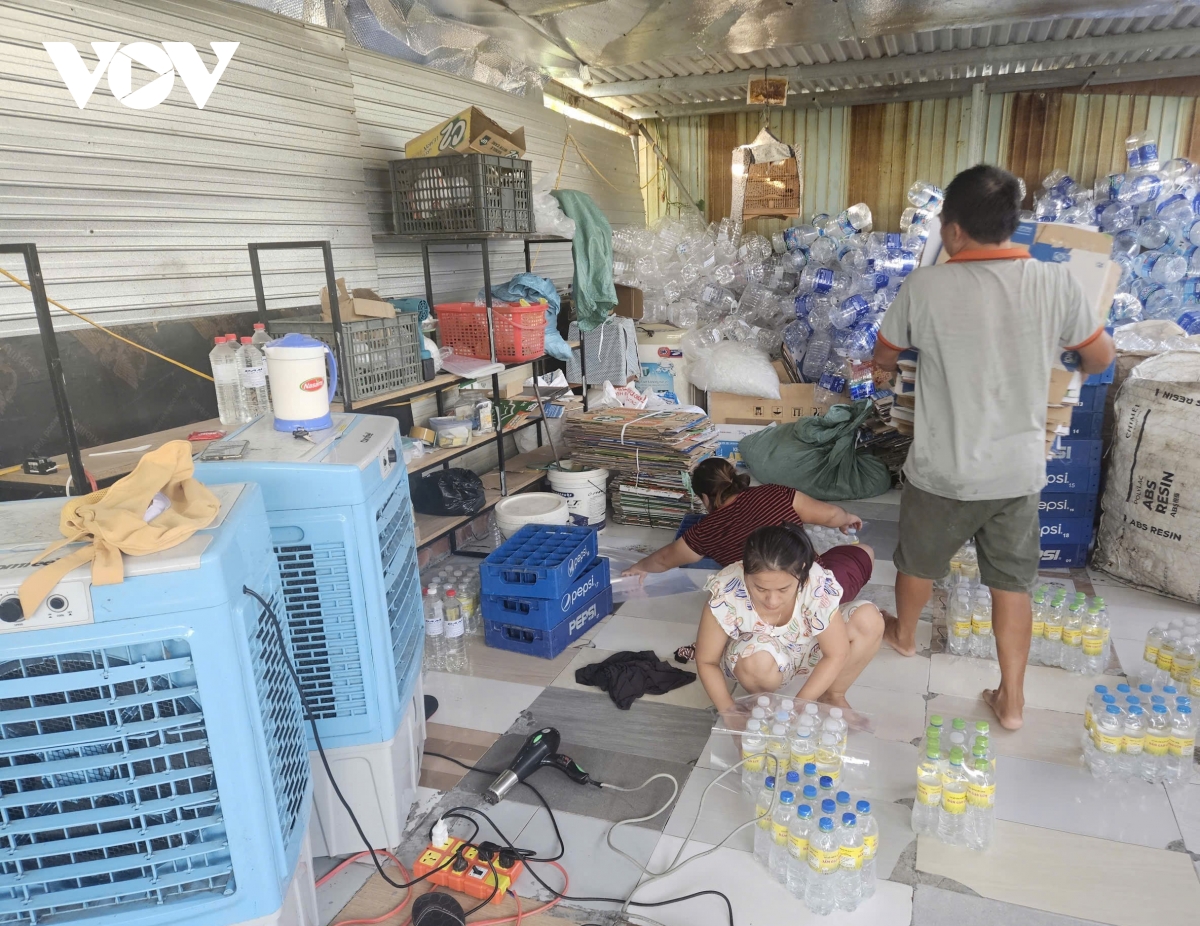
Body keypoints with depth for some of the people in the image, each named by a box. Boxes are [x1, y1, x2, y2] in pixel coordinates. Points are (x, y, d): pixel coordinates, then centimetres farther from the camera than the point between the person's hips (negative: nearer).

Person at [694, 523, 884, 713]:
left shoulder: (818, 585, -33)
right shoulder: (725, 593, -33)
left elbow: (836, 655, -23)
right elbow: (706, 661, -21)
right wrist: (728, 711, -32)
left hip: (808, 650, 2)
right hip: (754, 660, -2)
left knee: (869, 619, -21)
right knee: (758, 658, -37)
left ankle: (832, 696, 1)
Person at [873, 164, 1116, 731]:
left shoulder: (925, 287, -17)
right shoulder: (1056, 284, -9)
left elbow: (883, 358, 2)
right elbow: (1100, 359, 7)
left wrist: (885, 362, 27)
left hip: (945, 471, -2)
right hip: (1020, 470, 2)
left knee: (919, 561, 23)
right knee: (1012, 584, 17)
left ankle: (903, 634, 48)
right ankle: (1012, 700, 26)